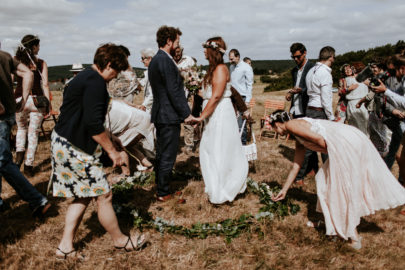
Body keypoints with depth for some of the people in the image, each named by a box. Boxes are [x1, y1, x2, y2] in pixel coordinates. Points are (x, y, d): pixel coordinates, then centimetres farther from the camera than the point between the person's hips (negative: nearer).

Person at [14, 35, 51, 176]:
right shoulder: (41, 63, 1)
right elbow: (45, 85, -2)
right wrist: (48, 103, 2)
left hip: (19, 99, 2)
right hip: (36, 99, -1)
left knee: (21, 129, 24)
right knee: (33, 133, 7)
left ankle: (19, 154, 3)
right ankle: (29, 165, 8)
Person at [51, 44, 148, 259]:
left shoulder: (85, 77, 16)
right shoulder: (95, 82, -17)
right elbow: (94, 123, -25)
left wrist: (111, 150, 18)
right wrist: (113, 152, -15)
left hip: (64, 143, 11)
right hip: (75, 148, -11)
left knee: (83, 196, 17)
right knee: (104, 194, 2)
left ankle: (65, 246, 22)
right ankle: (120, 240, 19)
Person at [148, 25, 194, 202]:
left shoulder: (155, 60, 14)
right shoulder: (165, 61, -17)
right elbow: (174, 91, -20)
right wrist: (186, 113, -14)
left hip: (160, 115, 11)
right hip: (169, 116, -10)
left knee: (162, 154, 18)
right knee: (168, 156, -1)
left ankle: (161, 189, 29)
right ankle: (164, 193, 9)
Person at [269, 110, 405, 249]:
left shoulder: (291, 124, 2)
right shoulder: (299, 139, 29)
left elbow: (318, 138, -12)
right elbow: (296, 167, 33)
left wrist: (336, 153, 2)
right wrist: (284, 190, 38)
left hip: (345, 142, -9)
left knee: (344, 186, 0)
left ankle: (353, 236, 9)